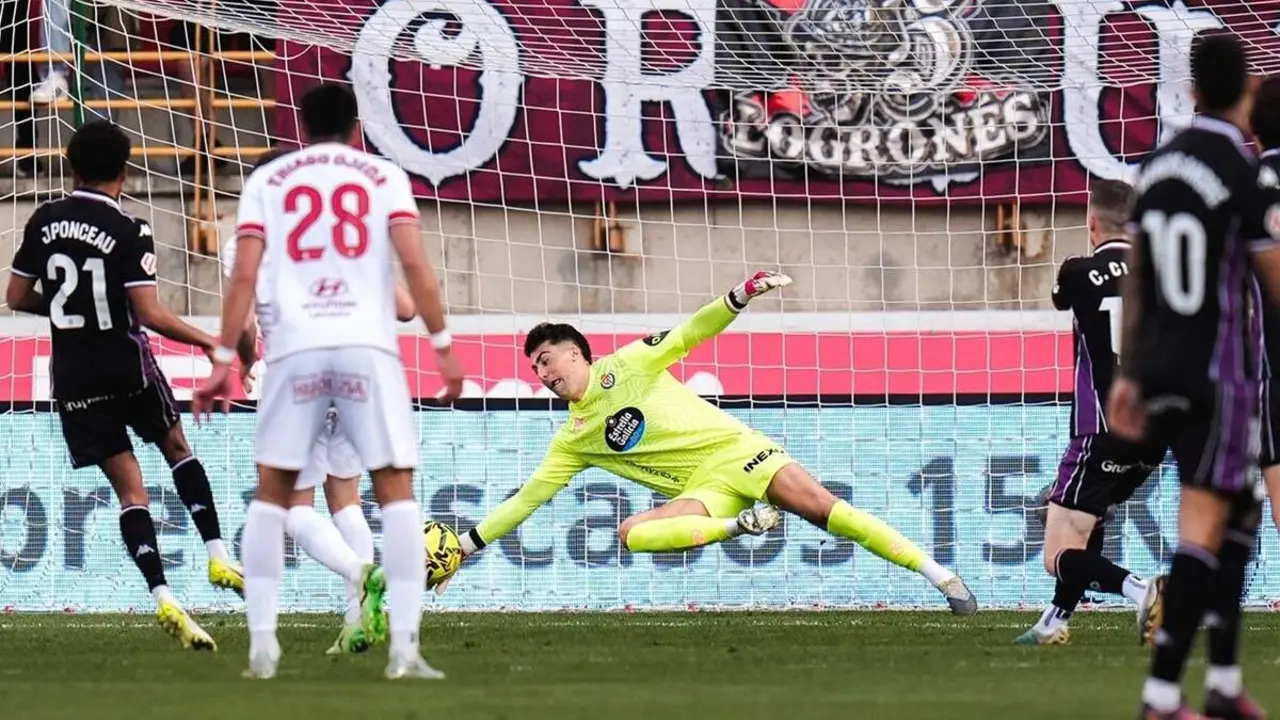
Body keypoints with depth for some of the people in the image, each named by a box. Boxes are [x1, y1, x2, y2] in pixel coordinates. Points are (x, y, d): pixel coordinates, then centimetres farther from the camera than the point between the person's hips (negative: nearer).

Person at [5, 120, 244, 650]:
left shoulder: (44, 222, 1)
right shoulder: (129, 232, -11)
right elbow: (150, 314, -16)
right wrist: (210, 343, -6)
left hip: (74, 379, 3)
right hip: (127, 364, -3)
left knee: (129, 488, 3)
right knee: (176, 447, 23)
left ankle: (163, 597, -10)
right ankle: (218, 557, 14)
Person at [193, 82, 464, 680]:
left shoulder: (267, 181, 15)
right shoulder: (383, 176, 13)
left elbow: (245, 275, 5)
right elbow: (414, 264, 0)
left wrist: (223, 361, 6)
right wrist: (443, 346, 4)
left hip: (295, 346, 1)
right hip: (368, 344, -1)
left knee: (272, 492, 12)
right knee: (396, 489, 3)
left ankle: (262, 642, 5)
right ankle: (403, 646, -8)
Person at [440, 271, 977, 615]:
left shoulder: (625, 366, 4)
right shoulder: (572, 441, 12)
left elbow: (686, 336, 0)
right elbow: (527, 498, 14)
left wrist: (740, 297, -15)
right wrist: (467, 545, 10)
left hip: (735, 450, -3)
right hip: (704, 490, 3)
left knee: (823, 507, -20)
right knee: (633, 533, -26)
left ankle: (938, 575, -16)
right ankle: (741, 524, -22)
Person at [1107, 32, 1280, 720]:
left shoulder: (1158, 164, 7)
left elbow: (1135, 278, 12)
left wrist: (1128, 374, 17)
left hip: (1160, 370, 7)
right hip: (1217, 373, -7)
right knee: (1203, 528, -7)